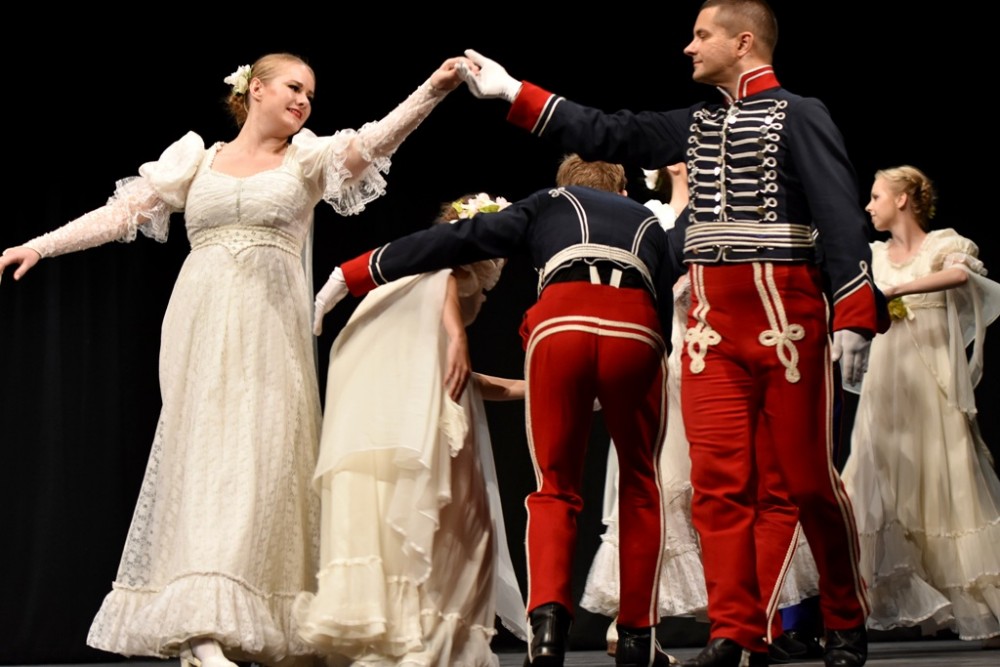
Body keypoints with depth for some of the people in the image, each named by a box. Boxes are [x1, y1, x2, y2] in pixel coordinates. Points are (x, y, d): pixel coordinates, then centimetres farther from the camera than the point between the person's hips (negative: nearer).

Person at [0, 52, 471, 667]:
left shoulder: (309, 159, 12)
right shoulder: (197, 160, 14)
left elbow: (376, 140, -6)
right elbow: (122, 212, 12)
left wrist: (434, 88, -22)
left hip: (269, 331, 0)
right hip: (202, 327, 0)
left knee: (263, 457, -7)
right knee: (201, 456, -8)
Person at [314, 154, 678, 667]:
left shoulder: (549, 203, 31)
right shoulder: (648, 222, 37)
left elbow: (457, 240, 22)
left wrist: (349, 276, 24)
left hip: (558, 322, -1)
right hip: (636, 327, 1)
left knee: (555, 489, 14)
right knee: (639, 484, 21)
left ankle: (546, 618, -9)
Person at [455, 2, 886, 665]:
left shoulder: (799, 115, -4)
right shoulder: (697, 124, 17)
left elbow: (841, 214, -10)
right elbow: (607, 135, 20)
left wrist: (854, 318, -18)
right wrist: (512, 92, 19)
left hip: (787, 323, -6)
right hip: (713, 325, 6)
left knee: (809, 478, -1)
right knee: (719, 480, 0)